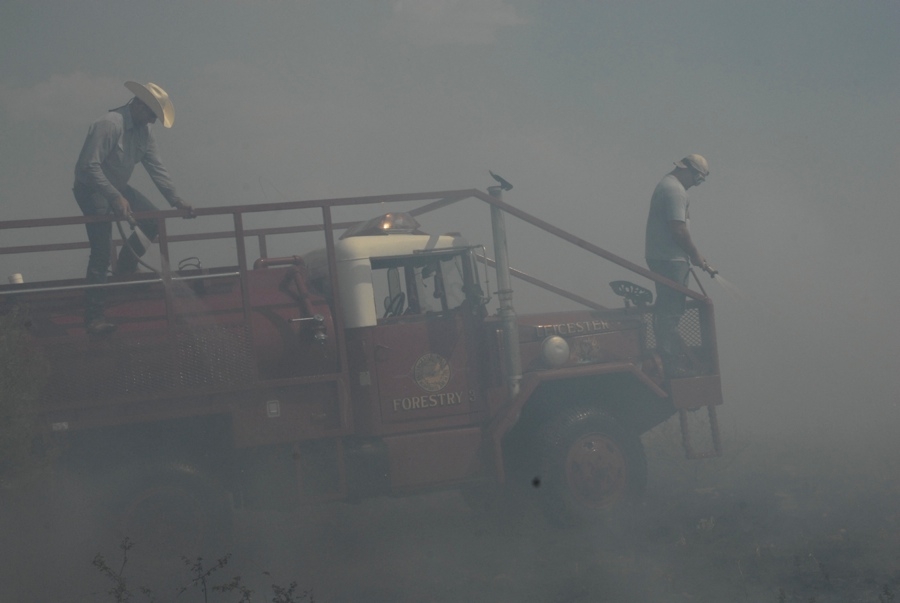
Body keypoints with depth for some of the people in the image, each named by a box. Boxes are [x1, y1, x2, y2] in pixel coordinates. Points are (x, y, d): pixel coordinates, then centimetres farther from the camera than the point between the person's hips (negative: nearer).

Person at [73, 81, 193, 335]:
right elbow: (89, 166, -31)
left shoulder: (143, 131, 0)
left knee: (153, 221, 2)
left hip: (116, 187, 8)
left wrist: (176, 200, -6)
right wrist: (115, 198, -36)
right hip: (91, 189, -8)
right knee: (101, 252, -12)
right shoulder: (108, 125, -27)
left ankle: (124, 271, 20)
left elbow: (156, 168, 2)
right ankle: (93, 316, -8)